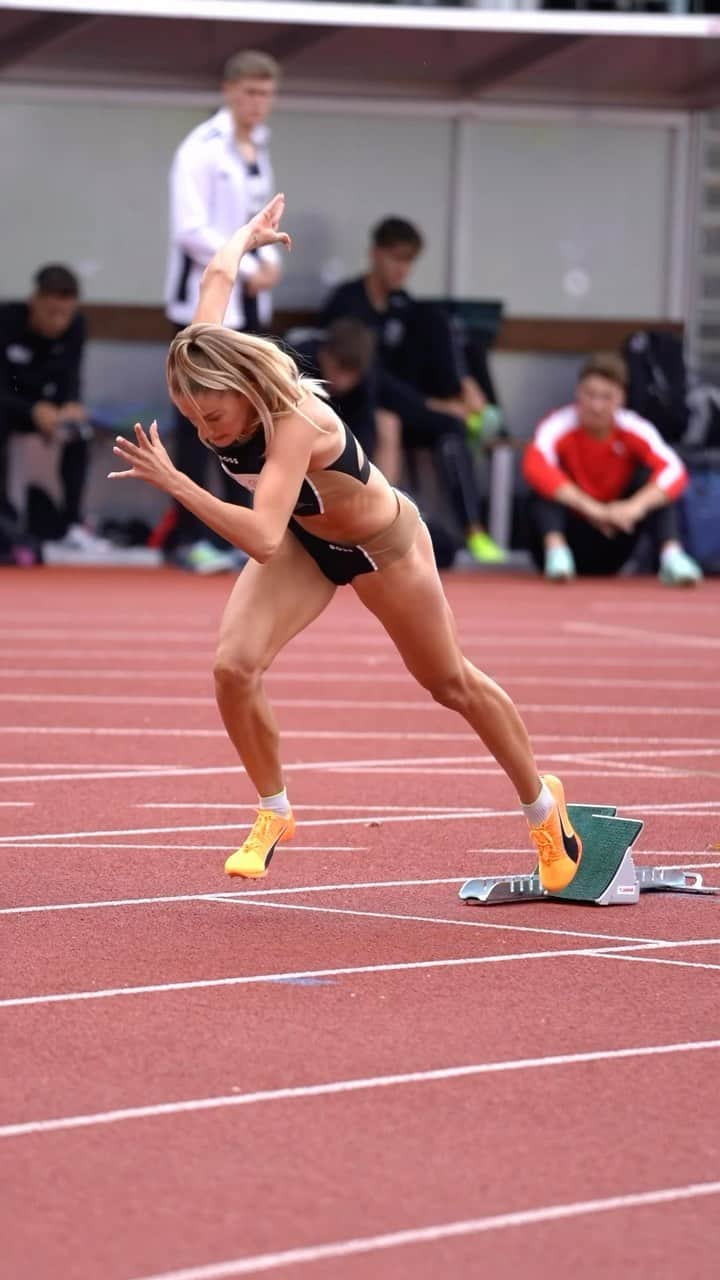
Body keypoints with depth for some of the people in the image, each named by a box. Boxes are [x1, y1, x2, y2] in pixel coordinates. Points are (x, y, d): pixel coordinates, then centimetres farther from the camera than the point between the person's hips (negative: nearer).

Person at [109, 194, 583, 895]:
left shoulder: (293, 422, -43)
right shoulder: (210, 373, -26)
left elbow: (261, 539, -54)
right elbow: (218, 273, -7)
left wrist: (173, 483, -58)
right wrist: (249, 233, 15)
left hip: (381, 545, -6)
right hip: (304, 541, 6)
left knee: (451, 683, 14)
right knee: (234, 665, -17)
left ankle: (543, 807, 38)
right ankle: (273, 814, 7)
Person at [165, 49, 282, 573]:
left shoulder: (260, 149, 12)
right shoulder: (202, 149, -12)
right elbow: (191, 228, -17)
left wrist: (270, 261, 0)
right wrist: (247, 268, -16)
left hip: (249, 304, 8)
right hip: (206, 299, -7)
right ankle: (190, 536, -3)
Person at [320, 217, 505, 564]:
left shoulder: (402, 304, 10)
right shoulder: (348, 302, -12)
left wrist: (464, 384, -14)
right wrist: (429, 404, -23)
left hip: (402, 409, 6)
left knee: (432, 315, -11)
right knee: (448, 426, -33)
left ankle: (461, 399, -21)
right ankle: (470, 530, -40)